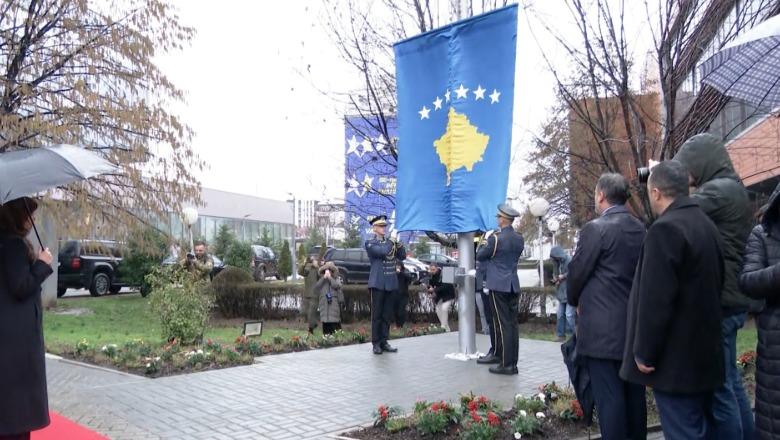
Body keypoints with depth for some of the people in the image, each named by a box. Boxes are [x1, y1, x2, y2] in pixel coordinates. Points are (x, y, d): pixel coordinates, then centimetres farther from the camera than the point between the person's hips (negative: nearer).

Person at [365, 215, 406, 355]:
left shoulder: (390, 242, 16)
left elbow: (402, 256, 10)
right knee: (377, 314, -2)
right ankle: (376, 343, 4)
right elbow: (383, 252, -18)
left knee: (387, 315, 7)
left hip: (391, 283, 5)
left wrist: (398, 243, -1)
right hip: (378, 283, -5)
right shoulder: (370, 243, -1)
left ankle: (384, 342, 14)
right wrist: (392, 241, -5)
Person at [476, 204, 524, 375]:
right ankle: (499, 355, 23)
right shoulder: (519, 239, 7)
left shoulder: (496, 238, -13)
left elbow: (480, 256, -3)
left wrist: (487, 240, 11)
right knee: (512, 323, 11)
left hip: (499, 286, -7)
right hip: (514, 286, 7)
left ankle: (508, 364, -3)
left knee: (503, 324, -5)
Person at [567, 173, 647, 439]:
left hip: (602, 327, -7)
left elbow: (577, 273, -9)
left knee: (609, 395, -2)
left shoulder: (596, 228, -13)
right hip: (634, 324, 7)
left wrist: (574, 301, 11)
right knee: (634, 393, 15)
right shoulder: (641, 229, 8)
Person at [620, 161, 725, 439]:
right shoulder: (706, 225, 11)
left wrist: (644, 353, -14)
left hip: (675, 358, -9)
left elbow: (656, 299, -22)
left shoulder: (665, 229, -18)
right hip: (703, 352, 10)